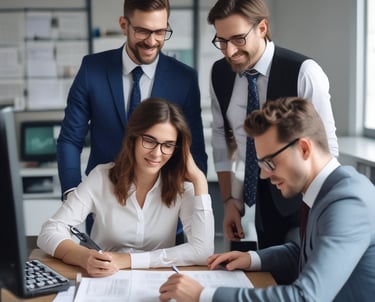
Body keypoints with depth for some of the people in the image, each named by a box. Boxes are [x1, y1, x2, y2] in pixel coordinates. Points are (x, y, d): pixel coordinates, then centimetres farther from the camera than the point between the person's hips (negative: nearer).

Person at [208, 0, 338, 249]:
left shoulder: (304, 72, -15)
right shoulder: (220, 73, 0)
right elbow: (220, 137, 8)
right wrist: (229, 200, 4)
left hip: (295, 207, -4)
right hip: (245, 205, 4)